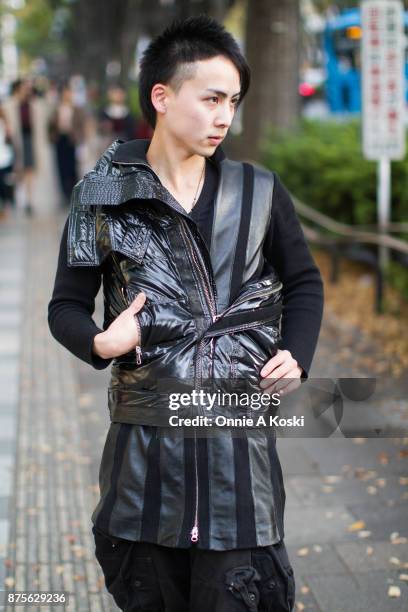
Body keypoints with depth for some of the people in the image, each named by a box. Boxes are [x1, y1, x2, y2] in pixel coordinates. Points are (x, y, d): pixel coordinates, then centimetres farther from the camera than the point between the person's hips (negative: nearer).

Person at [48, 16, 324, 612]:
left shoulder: (259, 192, 3)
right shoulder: (105, 198, -2)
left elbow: (304, 281, 15)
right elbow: (67, 305, 4)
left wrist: (296, 353, -1)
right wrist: (99, 343, -16)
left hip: (240, 434, 1)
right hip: (144, 435, 0)